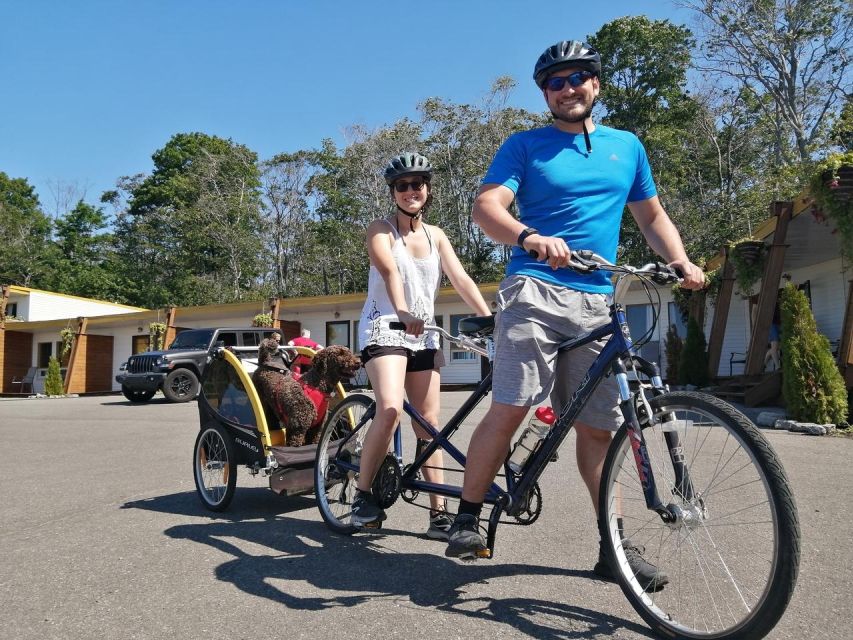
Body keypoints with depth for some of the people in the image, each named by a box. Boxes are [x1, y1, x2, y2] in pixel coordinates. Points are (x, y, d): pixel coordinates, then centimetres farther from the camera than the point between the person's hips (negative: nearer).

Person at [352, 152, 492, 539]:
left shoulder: (436, 236, 12)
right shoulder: (381, 230, -2)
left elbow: (461, 279, 0)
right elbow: (388, 270, -23)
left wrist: (490, 317, -14)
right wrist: (402, 311, -43)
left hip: (423, 334, 5)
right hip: (384, 327, -5)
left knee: (429, 423, 4)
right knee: (390, 410, -25)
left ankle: (439, 513, 10)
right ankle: (363, 494, -6)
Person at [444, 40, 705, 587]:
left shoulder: (627, 146, 21)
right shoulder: (525, 145, 9)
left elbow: (652, 215, 27)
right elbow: (487, 206, -6)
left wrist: (681, 262, 8)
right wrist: (531, 238, -27)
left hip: (597, 301, 4)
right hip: (535, 290, -3)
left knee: (598, 426, 6)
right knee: (510, 411, -15)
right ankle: (468, 518, 3)